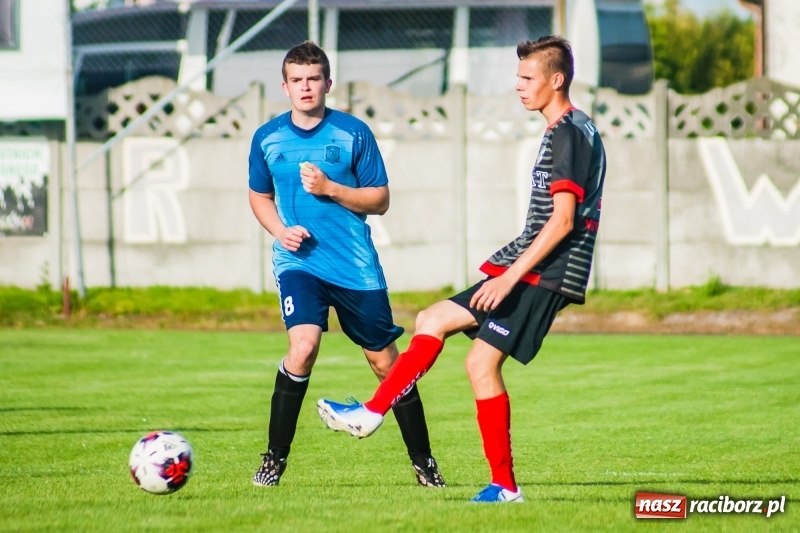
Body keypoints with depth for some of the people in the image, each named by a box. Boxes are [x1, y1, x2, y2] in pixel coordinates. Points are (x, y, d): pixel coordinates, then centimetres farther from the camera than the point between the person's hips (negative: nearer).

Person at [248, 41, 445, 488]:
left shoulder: (354, 133, -3)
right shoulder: (268, 138, 4)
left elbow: (380, 200, 0)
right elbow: (260, 196, 18)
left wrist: (330, 189, -15)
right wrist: (279, 230, -2)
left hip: (356, 266, 0)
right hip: (299, 262, 0)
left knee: (385, 361, 5)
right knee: (303, 346, -24)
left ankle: (423, 461, 21)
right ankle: (275, 458, -11)